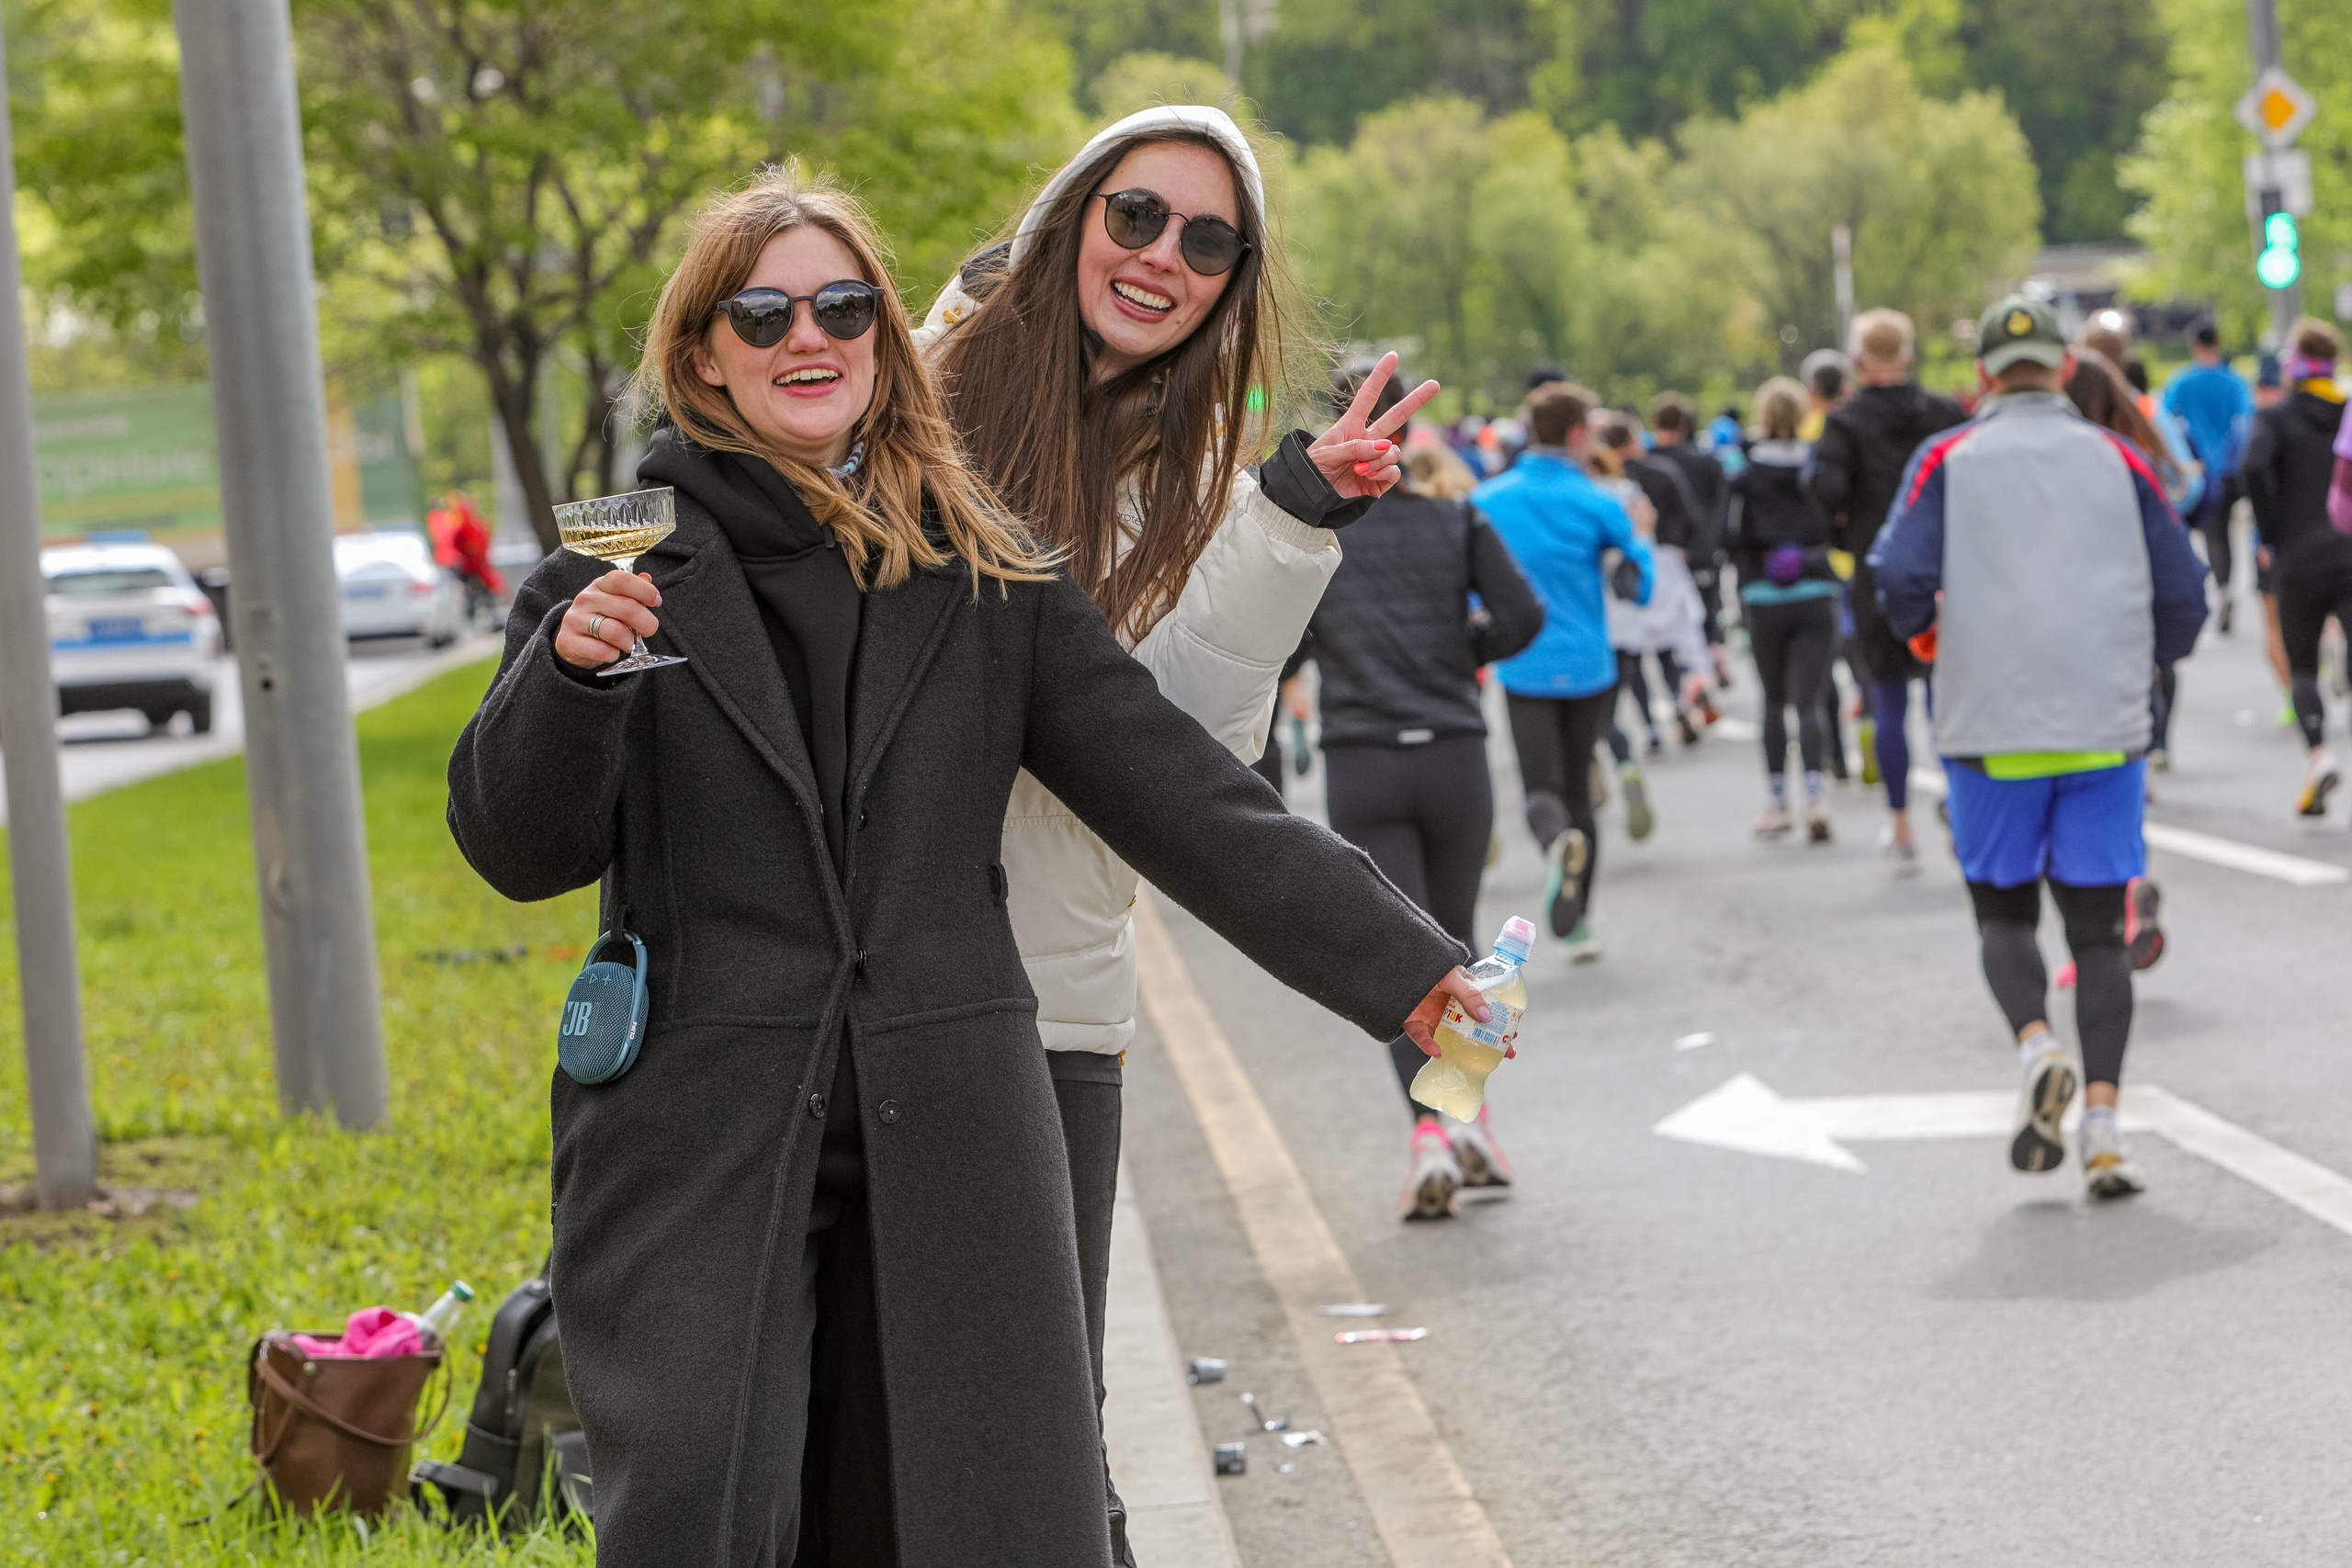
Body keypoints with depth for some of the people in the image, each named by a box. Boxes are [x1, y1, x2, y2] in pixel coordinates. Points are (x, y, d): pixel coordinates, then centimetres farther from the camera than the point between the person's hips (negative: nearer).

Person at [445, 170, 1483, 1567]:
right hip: (699, 1139, -2)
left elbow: (1173, 791, 8)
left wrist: (1402, 966, 3)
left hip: (945, 1135, 2)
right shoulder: (626, 564, 5)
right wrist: (568, 671, -18)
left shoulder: (983, 570, 10)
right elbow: (519, 851, 2)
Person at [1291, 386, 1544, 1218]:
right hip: (1454, 757, 1)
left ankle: (1430, 1130, -18)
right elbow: (1521, 616, -7)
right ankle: (1472, 1113, 12)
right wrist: (1461, 650, 11)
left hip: (1360, 768, -1)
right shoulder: (1456, 519, 2)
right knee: (1456, 939, 19)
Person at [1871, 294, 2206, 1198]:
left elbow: (1899, 581, -9)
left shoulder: (1947, 461, 3)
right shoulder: (2118, 460, 7)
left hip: (1992, 732, -1)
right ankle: (2103, 1117, -6)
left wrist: (1924, 627, 12)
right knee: (2097, 930, 7)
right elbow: (2184, 598, 5)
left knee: (2004, 913, 14)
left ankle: (2035, 1045, -14)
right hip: (2106, 732, 1)